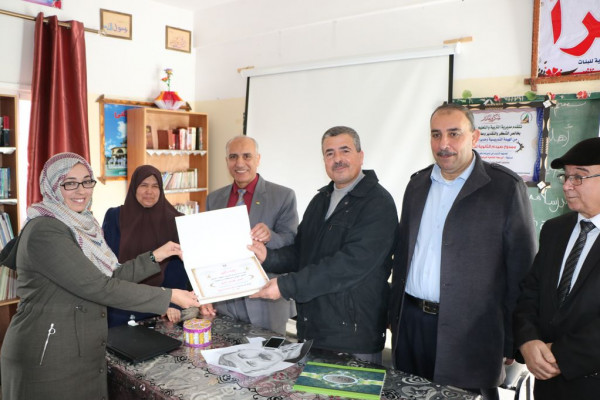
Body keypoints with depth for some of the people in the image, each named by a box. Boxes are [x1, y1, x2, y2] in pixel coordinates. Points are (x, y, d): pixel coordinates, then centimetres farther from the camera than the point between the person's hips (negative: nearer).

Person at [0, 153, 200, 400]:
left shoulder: (80, 226, 9)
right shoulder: (44, 232, -20)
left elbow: (109, 276, 7)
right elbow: (99, 288, -24)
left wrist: (154, 258, -1)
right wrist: (168, 297, -21)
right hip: (48, 361, -8)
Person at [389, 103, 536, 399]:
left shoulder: (506, 187, -7)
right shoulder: (418, 183, 8)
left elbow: (521, 269, -7)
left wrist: (513, 341, -6)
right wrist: (395, 313, 12)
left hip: (470, 331, -4)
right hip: (411, 324, 5)